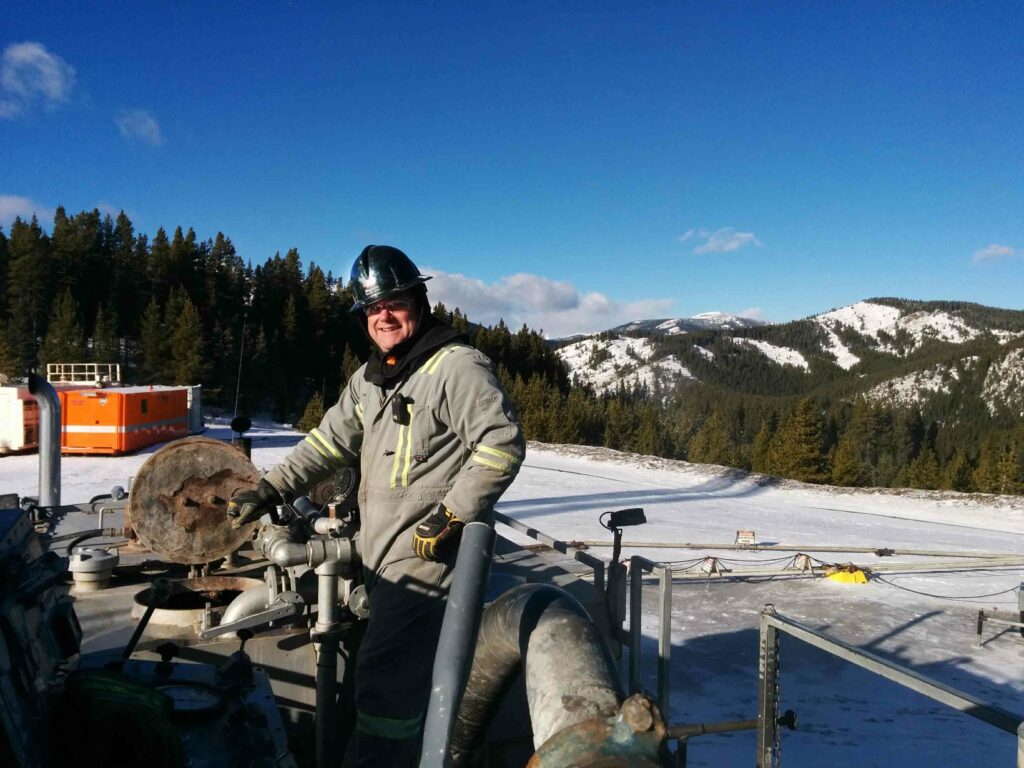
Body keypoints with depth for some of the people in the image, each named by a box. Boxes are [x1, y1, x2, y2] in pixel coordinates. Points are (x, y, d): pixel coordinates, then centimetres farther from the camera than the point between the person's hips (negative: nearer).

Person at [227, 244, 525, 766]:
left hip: (428, 553, -8)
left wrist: (450, 516, -19)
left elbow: (503, 444, -18)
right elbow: (331, 441, 22)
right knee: (405, 671, 16)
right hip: (380, 554, 8)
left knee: (384, 680, -9)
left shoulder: (456, 366, -12)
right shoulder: (369, 379, 16)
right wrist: (269, 491, 15)